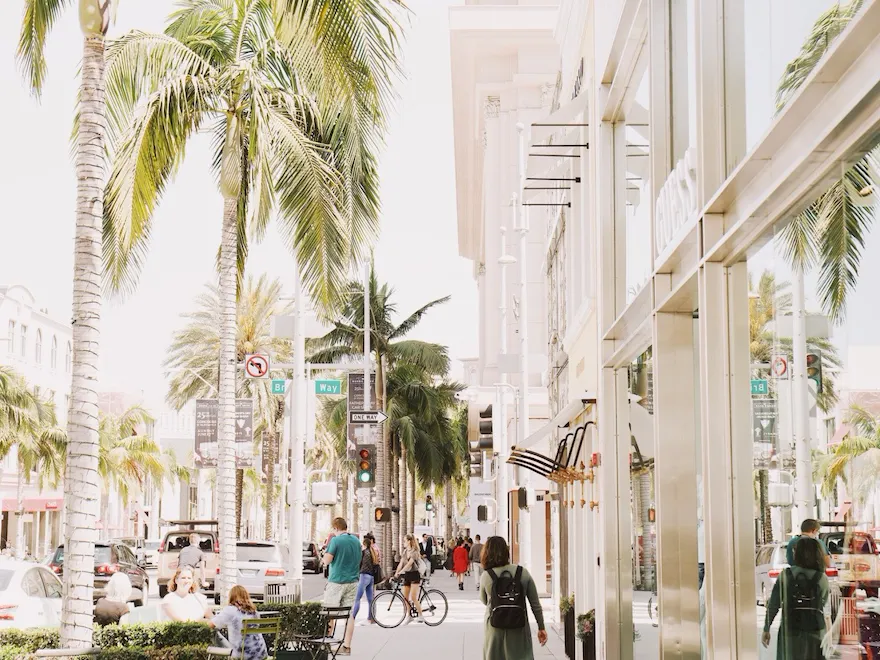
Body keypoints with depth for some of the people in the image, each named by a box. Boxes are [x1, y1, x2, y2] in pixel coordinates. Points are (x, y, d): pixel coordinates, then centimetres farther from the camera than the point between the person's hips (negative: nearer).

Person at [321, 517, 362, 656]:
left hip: (336, 581, -5)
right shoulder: (356, 540, 9)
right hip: (352, 582, 5)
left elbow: (326, 561, -11)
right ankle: (347, 646, 3)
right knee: (349, 614, 3)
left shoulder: (336, 540, -11)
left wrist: (327, 545, 0)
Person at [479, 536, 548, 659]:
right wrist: (541, 627, 8)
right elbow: (535, 604, -1)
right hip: (519, 630, 0)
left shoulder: (486, 576, -10)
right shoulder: (523, 573, -6)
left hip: (495, 629, 0)